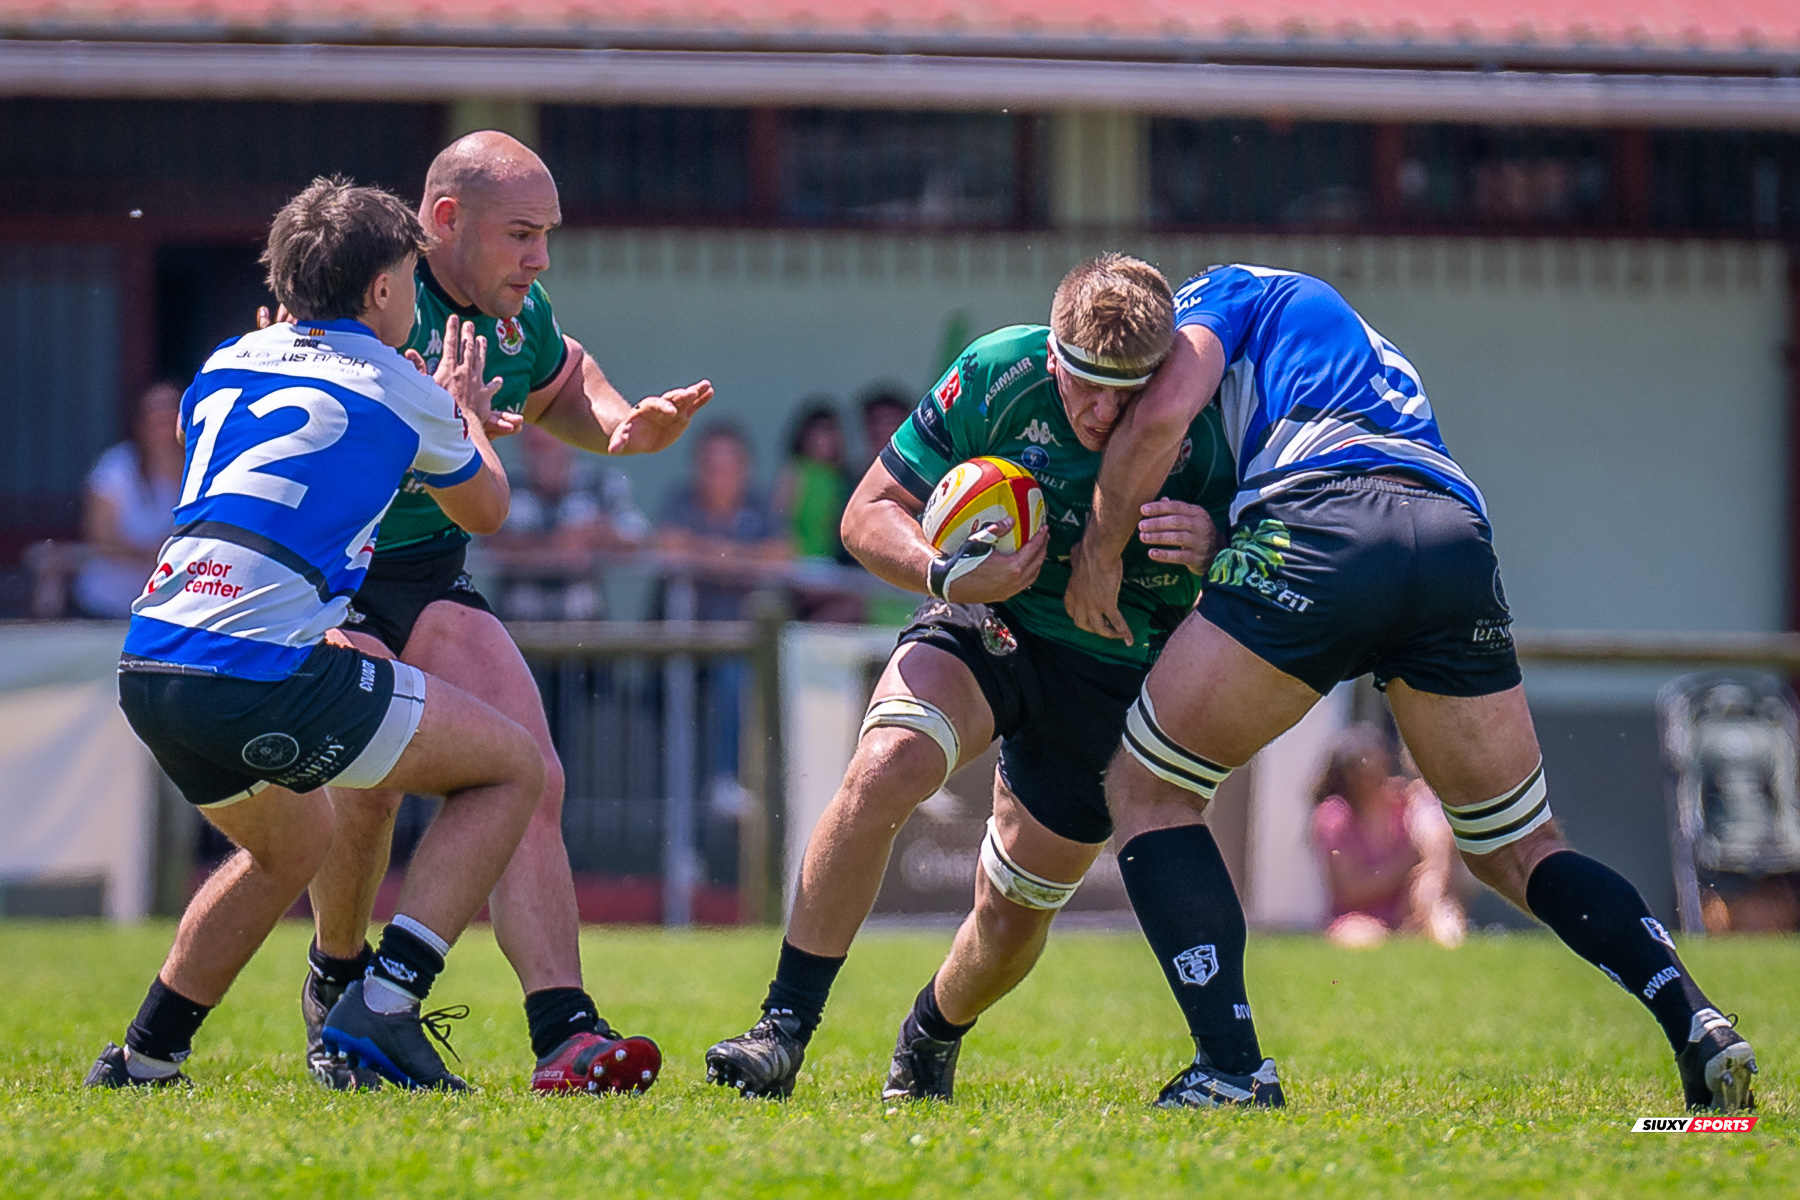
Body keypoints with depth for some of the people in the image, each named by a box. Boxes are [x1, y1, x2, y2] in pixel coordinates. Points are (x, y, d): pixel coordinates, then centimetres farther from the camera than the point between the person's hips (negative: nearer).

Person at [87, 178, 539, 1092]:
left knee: (292, 842, 34)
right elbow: (484, 509, 26)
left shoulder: (228, 365, 22)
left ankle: (144, 1056, 31)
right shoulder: (404, 393, 7)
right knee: (511, 767, 7)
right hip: (263, 667, -7)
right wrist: (466, 412, 45)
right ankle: (379, 1010, -7)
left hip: (149, 667, 7)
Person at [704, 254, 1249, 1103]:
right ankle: (784, 1030, -24)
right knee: (885, 767, -31)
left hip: (1111, 675, 0)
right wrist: (947, 573, -30)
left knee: (1014, 915, 6)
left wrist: (1210, 548, -38)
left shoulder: (1201, 436, -22)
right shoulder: (996, 376, -20)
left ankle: (931, 1037, 41)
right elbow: (868, 514, -10)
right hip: (986, 622, 0)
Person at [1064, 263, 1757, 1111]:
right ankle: (1695, 1021, -3)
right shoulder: (1373, 356, 43)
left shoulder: (1232, 292, 24)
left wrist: (1097, 551, 14)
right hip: (1460, 536, 6)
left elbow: (1161, 413, 5)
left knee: (1148, 789, 8)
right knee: (1518, 849, 18)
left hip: (1322, 519, -6)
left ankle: (1229, 1066, -6)